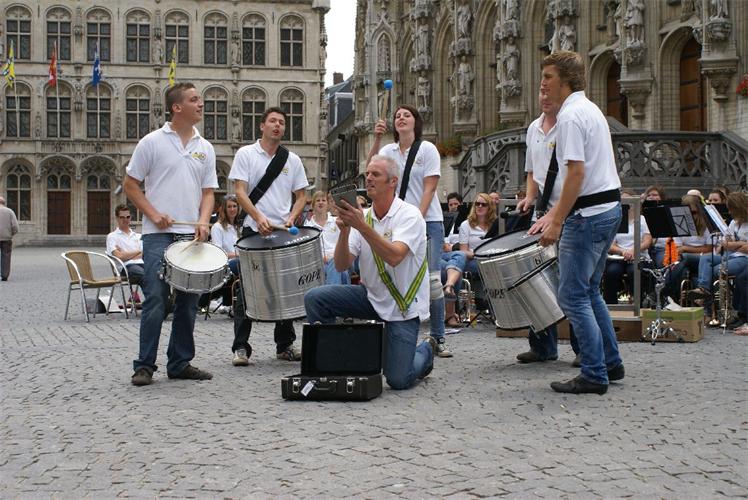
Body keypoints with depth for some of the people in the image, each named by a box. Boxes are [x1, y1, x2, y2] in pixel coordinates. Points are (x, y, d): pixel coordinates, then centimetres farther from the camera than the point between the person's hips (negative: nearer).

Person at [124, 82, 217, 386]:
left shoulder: (205, 148, 12)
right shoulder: (152, 142, 0)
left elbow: (208, 192, 12)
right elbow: (130, 185, 2)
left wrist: (203, 222, -5)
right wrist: (153, 214, -10)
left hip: (192, 235, 5)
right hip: (158, 235, -5)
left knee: (188, 301, 7)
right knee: (155, 299, -8)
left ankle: (180, 363, 18)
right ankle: (145, 366, 2)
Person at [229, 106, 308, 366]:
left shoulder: (292, 160, 12)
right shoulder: (246, 154, 2)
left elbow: (301, 195, 13)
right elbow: (240, 191, -7)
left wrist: (291, 217, -6)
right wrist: (258, 217, -22)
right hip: (253, 231, -3)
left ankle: (285, 345, 17)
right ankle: (241, 347, 3)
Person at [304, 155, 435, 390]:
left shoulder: (409, 215, -15)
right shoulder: (362, 217, 2)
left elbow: (394, 257, -32)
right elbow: (341, 265, -5)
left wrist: (362, 226, -36)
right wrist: (344, 231, -21)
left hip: (403, 306, -5)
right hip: (371, 297, 5)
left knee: (398, 380, -11)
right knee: (314, 298, -15)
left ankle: (426, 350, 23)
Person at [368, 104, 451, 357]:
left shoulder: (427, 149, 1)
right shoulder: (389, 151, 11)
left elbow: (429, 188, -6)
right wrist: (377, 139, -20)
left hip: (428, 221, -3)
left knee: (431, 279, -8)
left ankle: (439, 338, -1)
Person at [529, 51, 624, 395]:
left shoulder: (570, 115, -14)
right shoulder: (590, 109, 18)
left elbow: (576, 173, -21)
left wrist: (557, 222, -20)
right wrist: (554, 212, 22)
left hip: (588, 213, -11)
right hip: (609, 208, 11)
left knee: (572, 296, -4)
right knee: (589, 291, 20)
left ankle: (594, 375, 1)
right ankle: (611, 363, 27)